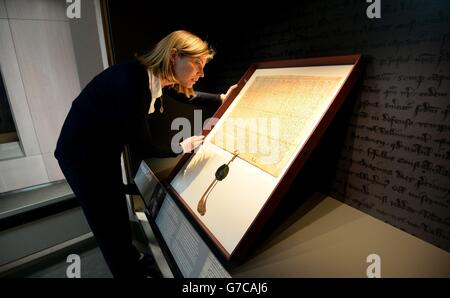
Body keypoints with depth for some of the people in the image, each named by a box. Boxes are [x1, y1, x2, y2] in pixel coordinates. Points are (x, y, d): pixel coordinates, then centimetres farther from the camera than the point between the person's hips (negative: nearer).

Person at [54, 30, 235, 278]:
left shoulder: (157, 78, -6)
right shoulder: (133, 80, -33)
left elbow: (188, 95, 15)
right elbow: (142, 145, -26)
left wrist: (222, 98, 15)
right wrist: (183, 147, -11)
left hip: (107, 151, 8)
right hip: (82, 156, -8)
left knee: (118, 211, 23)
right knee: (107, 222, 9)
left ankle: (132, 260, 47)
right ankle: (127, 272, 34)